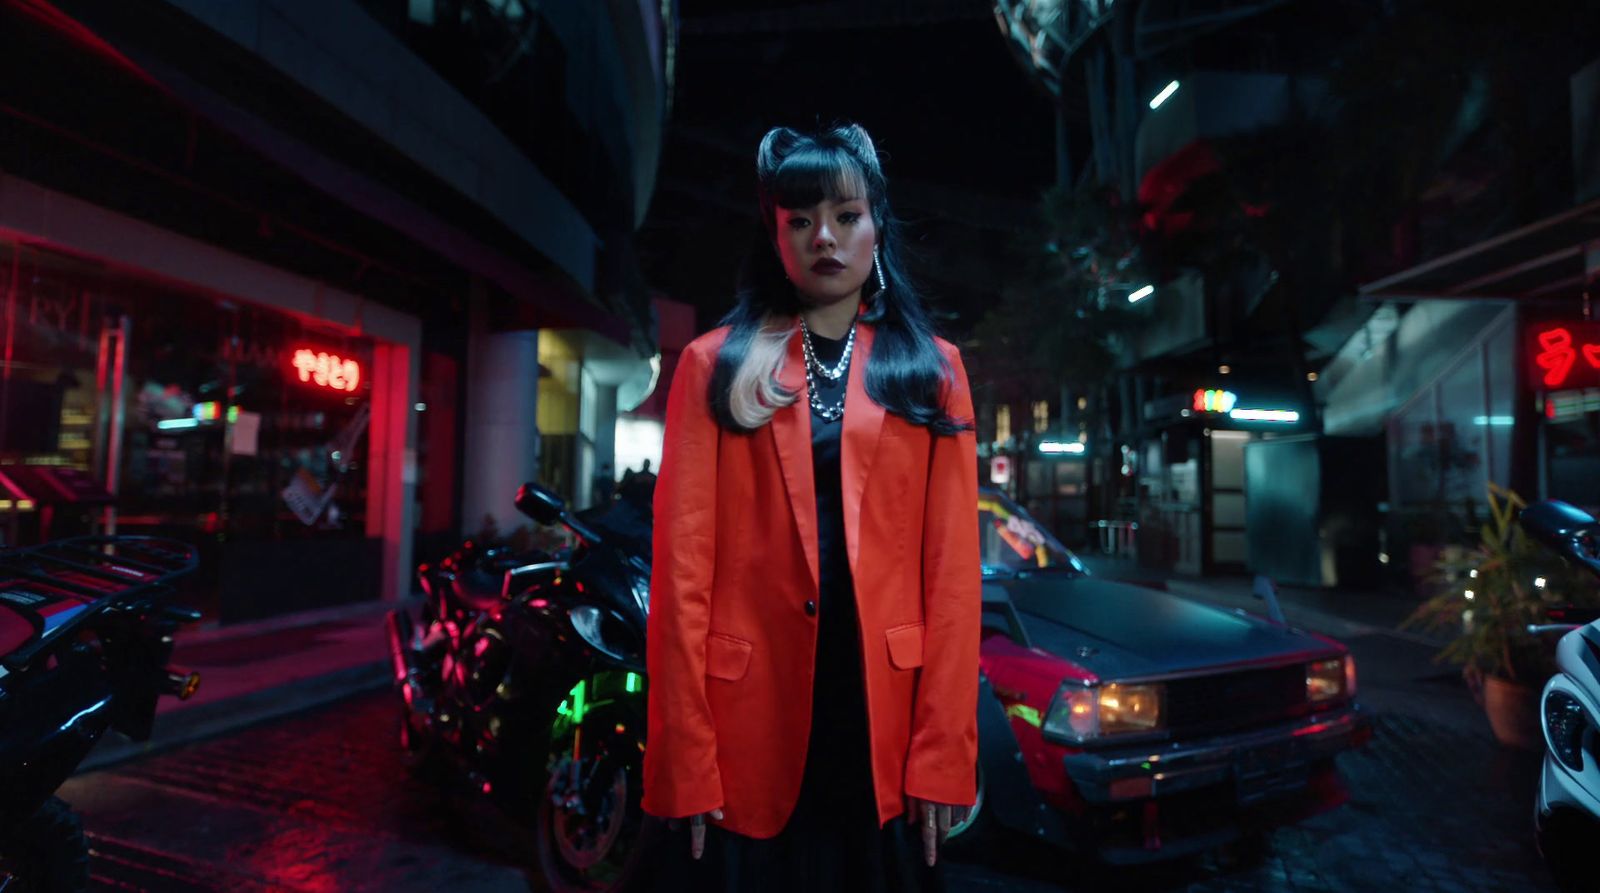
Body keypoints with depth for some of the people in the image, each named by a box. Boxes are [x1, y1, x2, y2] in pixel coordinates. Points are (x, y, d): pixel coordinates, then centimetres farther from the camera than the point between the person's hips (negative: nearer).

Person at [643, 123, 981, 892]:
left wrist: (943, 752, -6)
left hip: (886, 720, 1)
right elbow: (684, 560, -4)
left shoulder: (932, 368, 6)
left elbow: (953, 565, -1)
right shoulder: (716, 363, 3)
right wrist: (687, 757, -9)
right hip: (750, 721, -1)